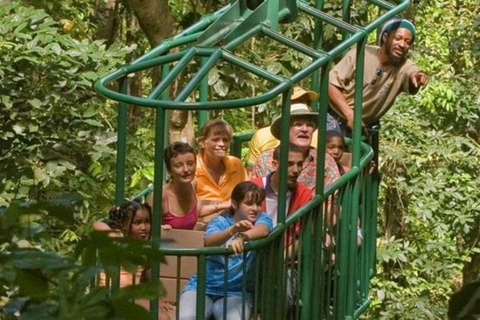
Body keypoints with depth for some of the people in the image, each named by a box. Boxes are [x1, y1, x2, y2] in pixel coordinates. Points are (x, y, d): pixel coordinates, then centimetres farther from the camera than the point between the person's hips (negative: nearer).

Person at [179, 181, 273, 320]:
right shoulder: (220, 221, 1)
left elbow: (263, 230, -25)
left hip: (235, 292, 0)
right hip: (202, 287, 0)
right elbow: (208, 242, -23)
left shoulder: (262, 219, 2)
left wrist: (242, 237, -47)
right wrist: (233, 230, -43)